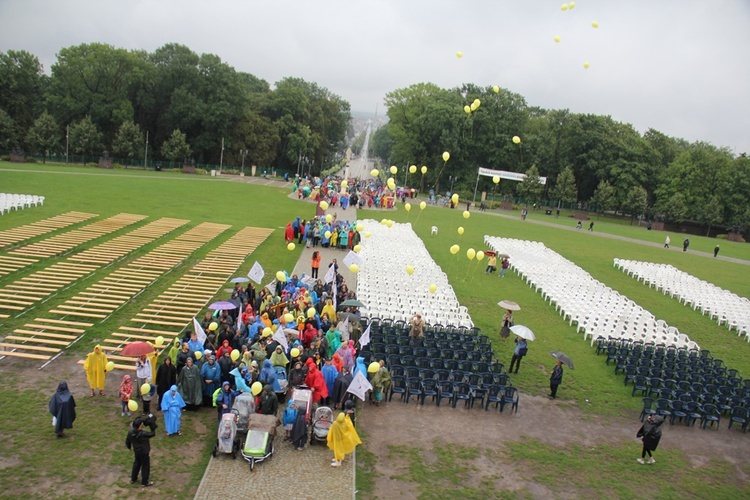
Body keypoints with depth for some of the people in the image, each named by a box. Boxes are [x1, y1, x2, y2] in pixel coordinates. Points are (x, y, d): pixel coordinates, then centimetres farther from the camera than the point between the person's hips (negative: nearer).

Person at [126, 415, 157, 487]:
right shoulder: (143, 434, -35)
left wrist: (129, 447, 20)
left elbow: (127, 441, 0)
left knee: (136, 464, 29)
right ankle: (144, 483, 28)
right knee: (145, 466, 13)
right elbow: (153, 434, -20)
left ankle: (133, 479, 45)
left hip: (136, 451, 6)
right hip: (144, 452, -6)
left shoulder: (130, 432, -16)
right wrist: (153, 426, -16)